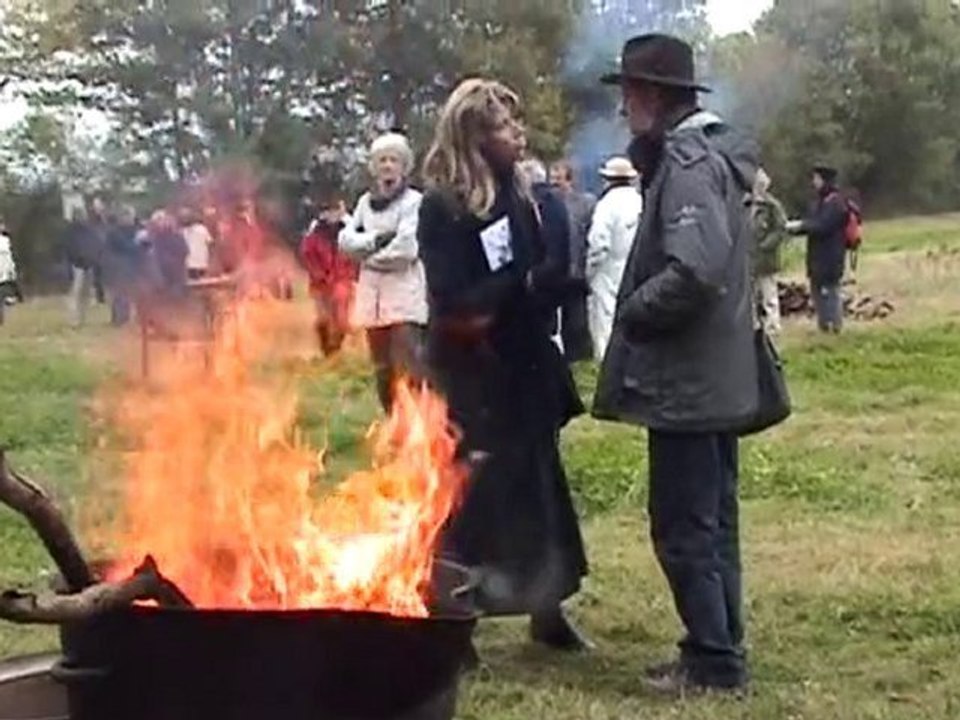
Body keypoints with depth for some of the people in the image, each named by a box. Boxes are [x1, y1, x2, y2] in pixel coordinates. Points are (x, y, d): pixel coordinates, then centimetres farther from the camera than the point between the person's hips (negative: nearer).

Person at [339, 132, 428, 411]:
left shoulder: (413, 200, -4)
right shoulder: (366, 201, 14)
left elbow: (406, 249, -14)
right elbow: (346, 240, 6)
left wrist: (366, 253, -2)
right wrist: (375, 239, -11)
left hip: (405, 290, -6)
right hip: (372, 291, 6)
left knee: (408, 367, -14)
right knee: (383, 367, 9)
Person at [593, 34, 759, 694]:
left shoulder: (687, 162, -17)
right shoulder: (704, 154, 14)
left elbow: (697, 269, -28)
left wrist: (633, 311, -15)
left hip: (686, 381, -10)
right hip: (715, 377, 10)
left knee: (683, 529, -1)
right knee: (710, 522, 16)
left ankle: (714, 661, 8)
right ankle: (720, 651, 26)